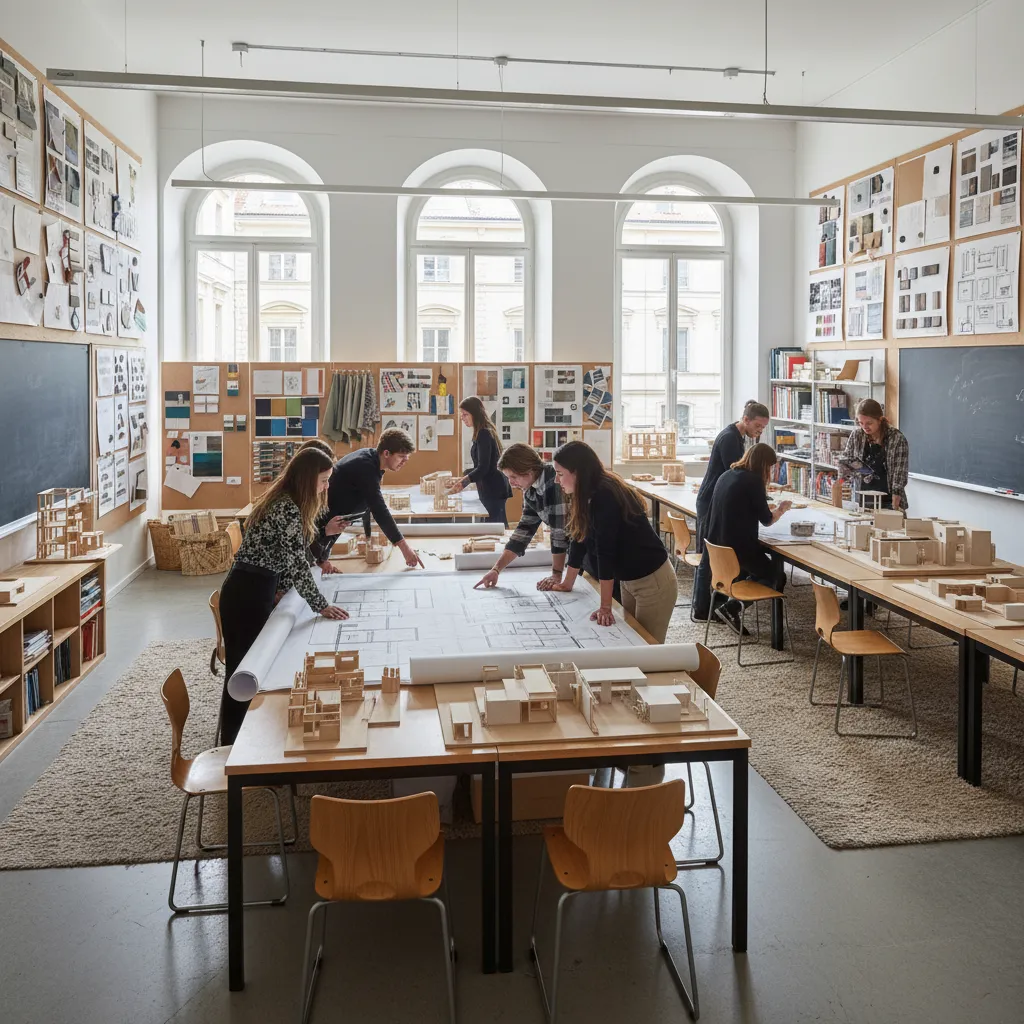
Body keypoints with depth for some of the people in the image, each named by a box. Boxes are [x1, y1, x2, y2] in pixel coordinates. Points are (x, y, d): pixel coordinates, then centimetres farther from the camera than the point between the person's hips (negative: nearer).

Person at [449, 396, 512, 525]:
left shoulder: (483, 434, -15)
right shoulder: (485, 432, 15)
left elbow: (483, 468, -20)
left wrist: (463, 482, -25)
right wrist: (462, 479, 17)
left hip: (493, 490, -10)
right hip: (493, 489, 10)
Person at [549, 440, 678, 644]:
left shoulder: (604, 496, -27)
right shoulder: (587, 496, 1)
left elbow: (605, 549, -29)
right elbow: (579, 538, 9)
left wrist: (605, 607, -29)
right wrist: (567, 584, 14)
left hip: (653, 581, -9)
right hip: (627, 580, 9)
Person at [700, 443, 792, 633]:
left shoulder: (727, 475, 10)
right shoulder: (753, 480, -13)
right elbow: (767, 520, -3)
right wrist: (781, 510, 14)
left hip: (718, 544, 8)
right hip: (739, 545, -8)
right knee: (777, 577, 10)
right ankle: (731, 607, 0)